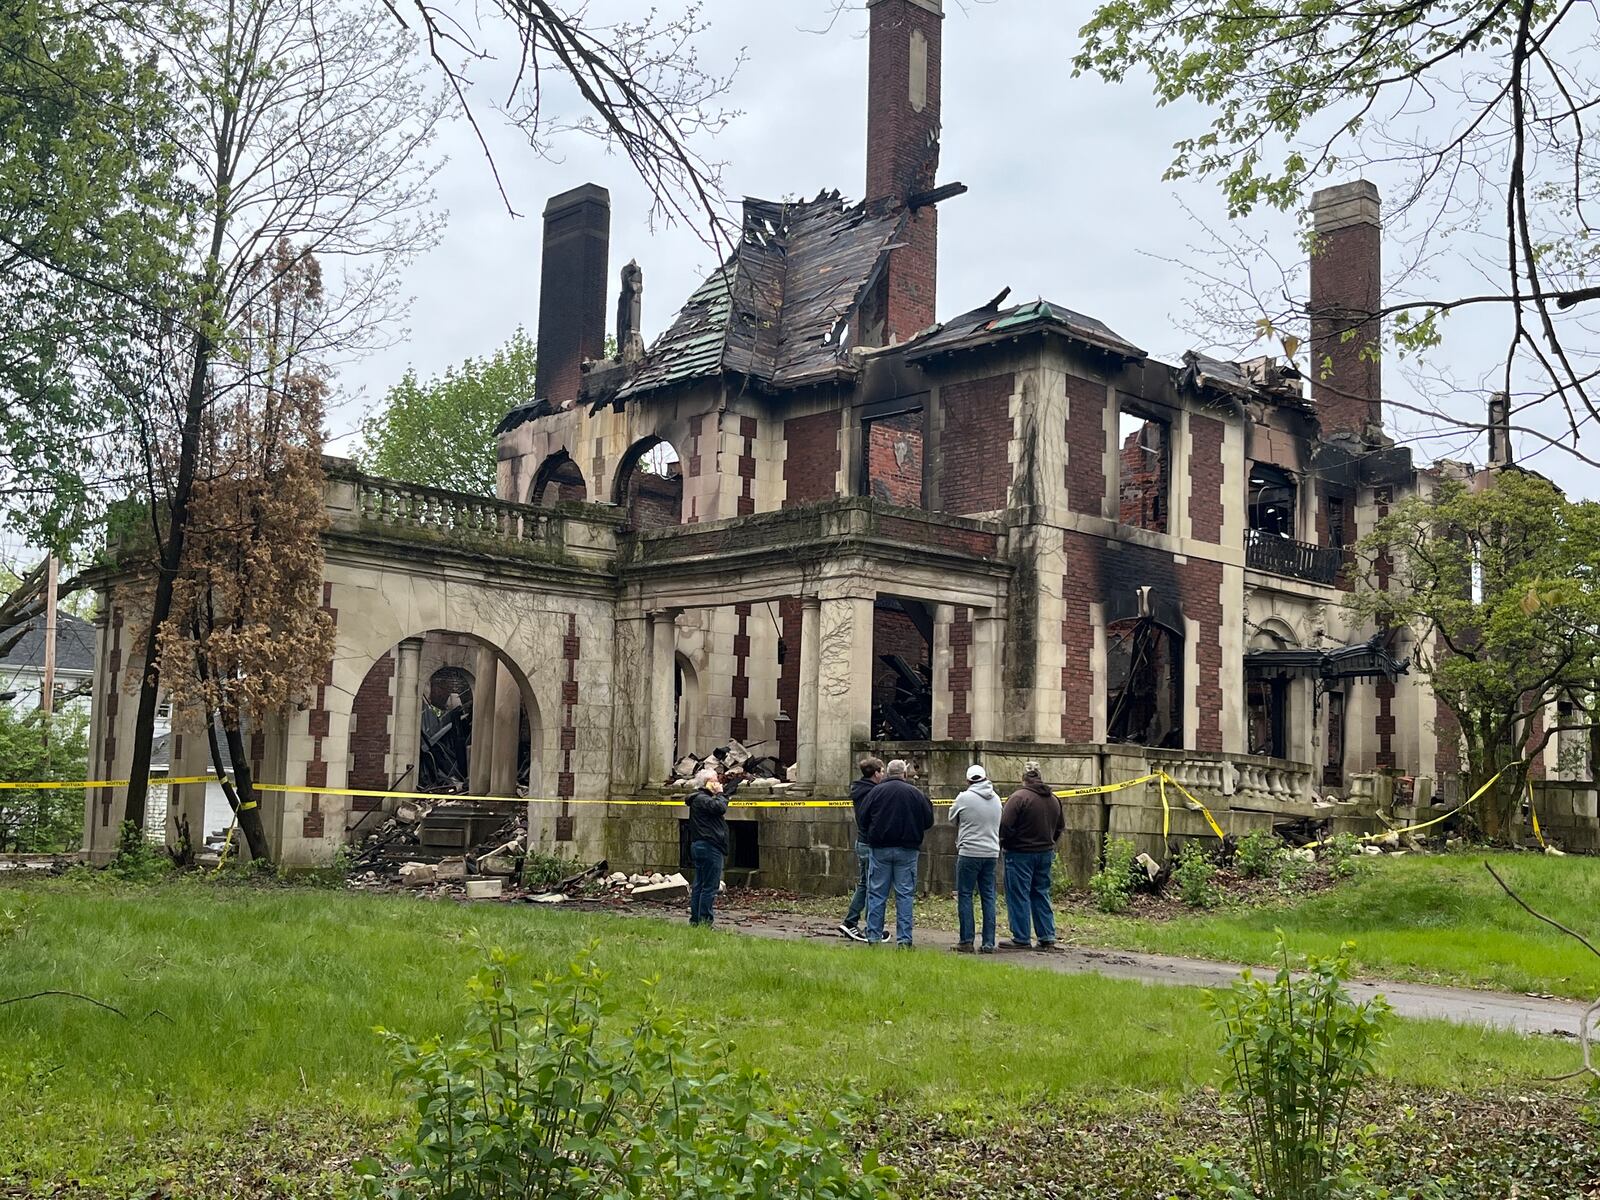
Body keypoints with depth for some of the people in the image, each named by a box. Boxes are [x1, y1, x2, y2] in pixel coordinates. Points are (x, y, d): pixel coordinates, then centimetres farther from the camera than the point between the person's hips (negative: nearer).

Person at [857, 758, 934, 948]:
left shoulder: (876, 791, -3)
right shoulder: (916, 794, -3)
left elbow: (863, 818, 0)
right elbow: (928, 822, 2)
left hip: (879, 848, 0)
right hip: (907, 849, 0)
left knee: (877, 894, 7)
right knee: (905, 895, 4)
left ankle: (873, 937, 7)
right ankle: (904, 940, 2)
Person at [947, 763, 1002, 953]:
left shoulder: (964, 798, -8)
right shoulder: (996, 799, 7)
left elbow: (952, 820, 7)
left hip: (969, 852, -4)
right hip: (991, 853, 4)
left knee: (965, 896, 2)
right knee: (988, 897, 7)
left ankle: (966, 941, 0)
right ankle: (988, 943, 6)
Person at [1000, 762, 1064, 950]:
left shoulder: (1019, 797, -15)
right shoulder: (1054, 799, 7)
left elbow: (1005, 825, -19)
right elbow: (1060, 826, 15)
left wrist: (1004, 843, -2)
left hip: (1020, 853, -6)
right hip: (1046, 853, 7)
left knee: (1019, 896, 1)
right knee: (1042, 894, 14)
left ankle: (1021, 939, 2)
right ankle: (1047, 938, 12)